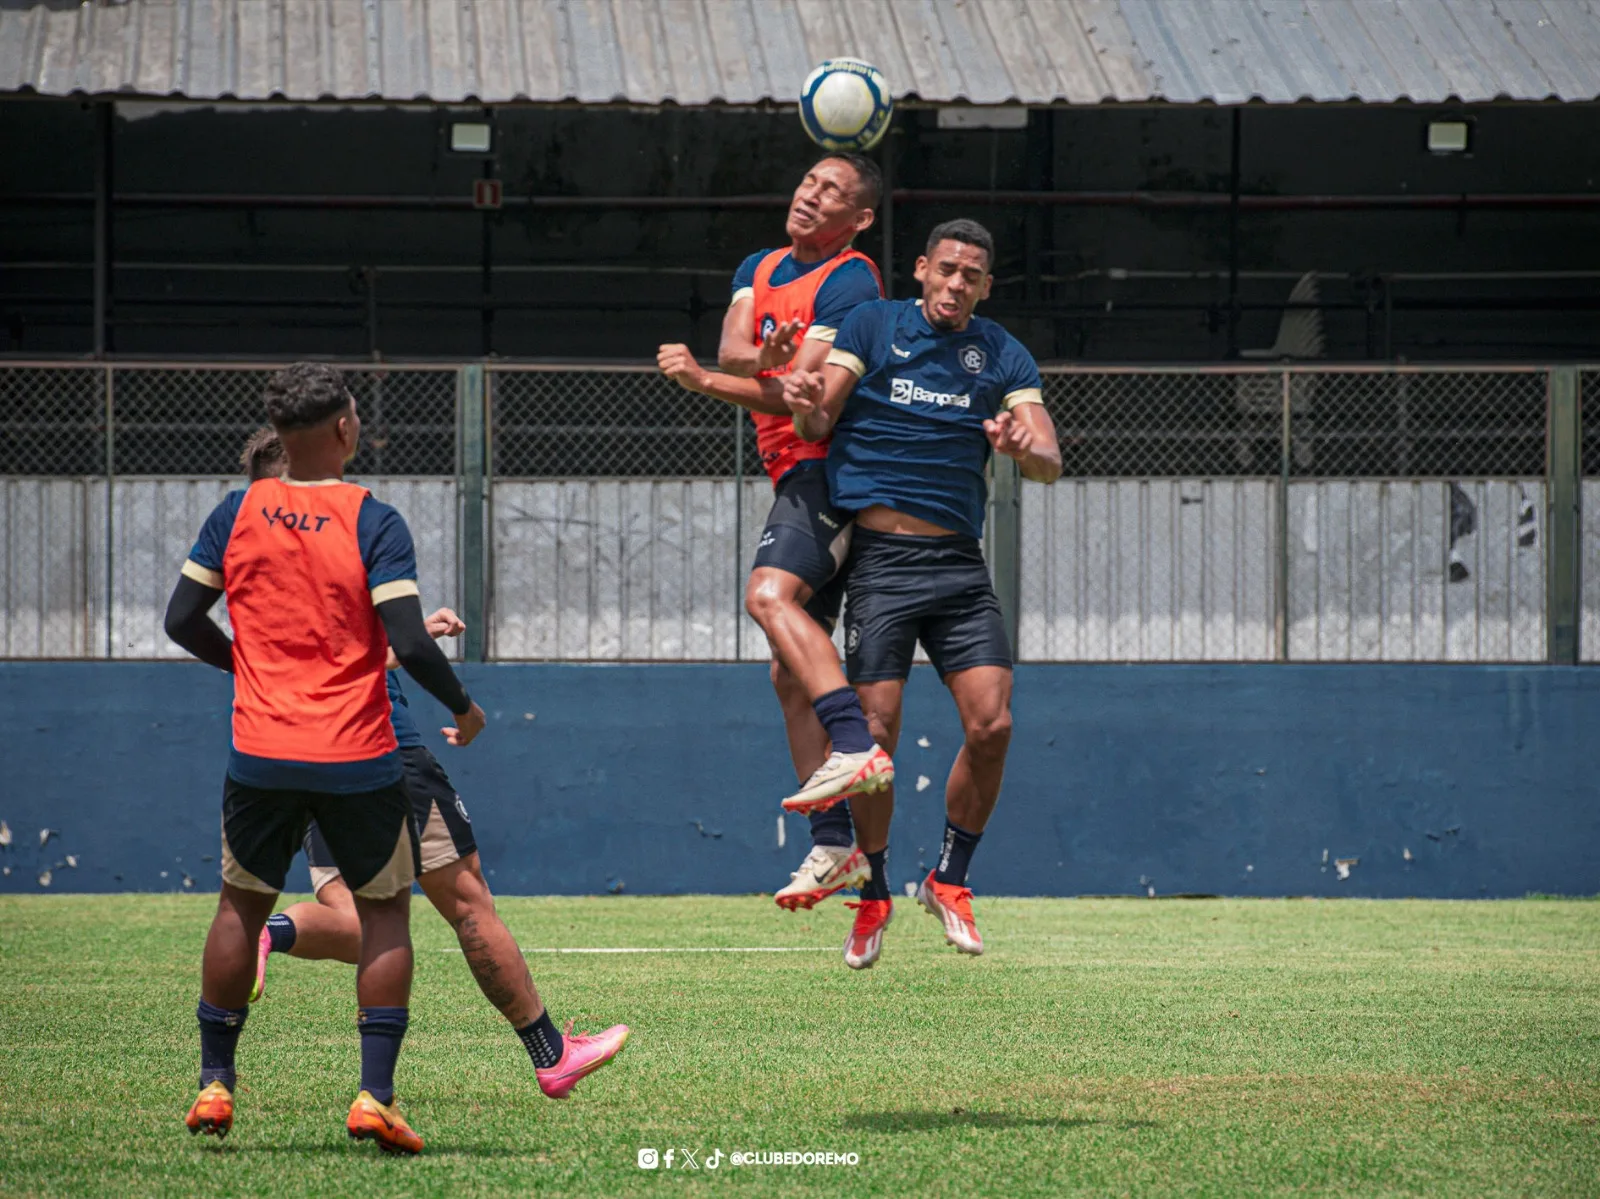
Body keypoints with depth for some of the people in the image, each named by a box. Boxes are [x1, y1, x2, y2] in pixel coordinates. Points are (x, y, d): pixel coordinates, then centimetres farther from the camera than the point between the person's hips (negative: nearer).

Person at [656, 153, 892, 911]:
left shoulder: (850, 281, -7)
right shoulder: (760, 270, 18)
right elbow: (732, 350, 1)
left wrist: (703, 382, -23)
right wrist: (766, 358, -22)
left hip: (831, 464, -9)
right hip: (798, 476, 9)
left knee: (771, 593, -31)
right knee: (791, 674, 5)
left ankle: (856, 746, -42)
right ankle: (834, 845, 6)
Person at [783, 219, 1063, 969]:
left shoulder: (1003, 356, 10)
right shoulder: (873, 326, 4)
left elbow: (1049, 463, 1)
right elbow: (819, 423, -3)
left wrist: (1025, 448, -23)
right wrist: (807, 406, -27)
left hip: (959, 563, 2)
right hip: (881, 559, -2)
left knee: (991, 723, -10)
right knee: (875, 732, -8)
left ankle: (949, 879, 10)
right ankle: (873, 895, 10)